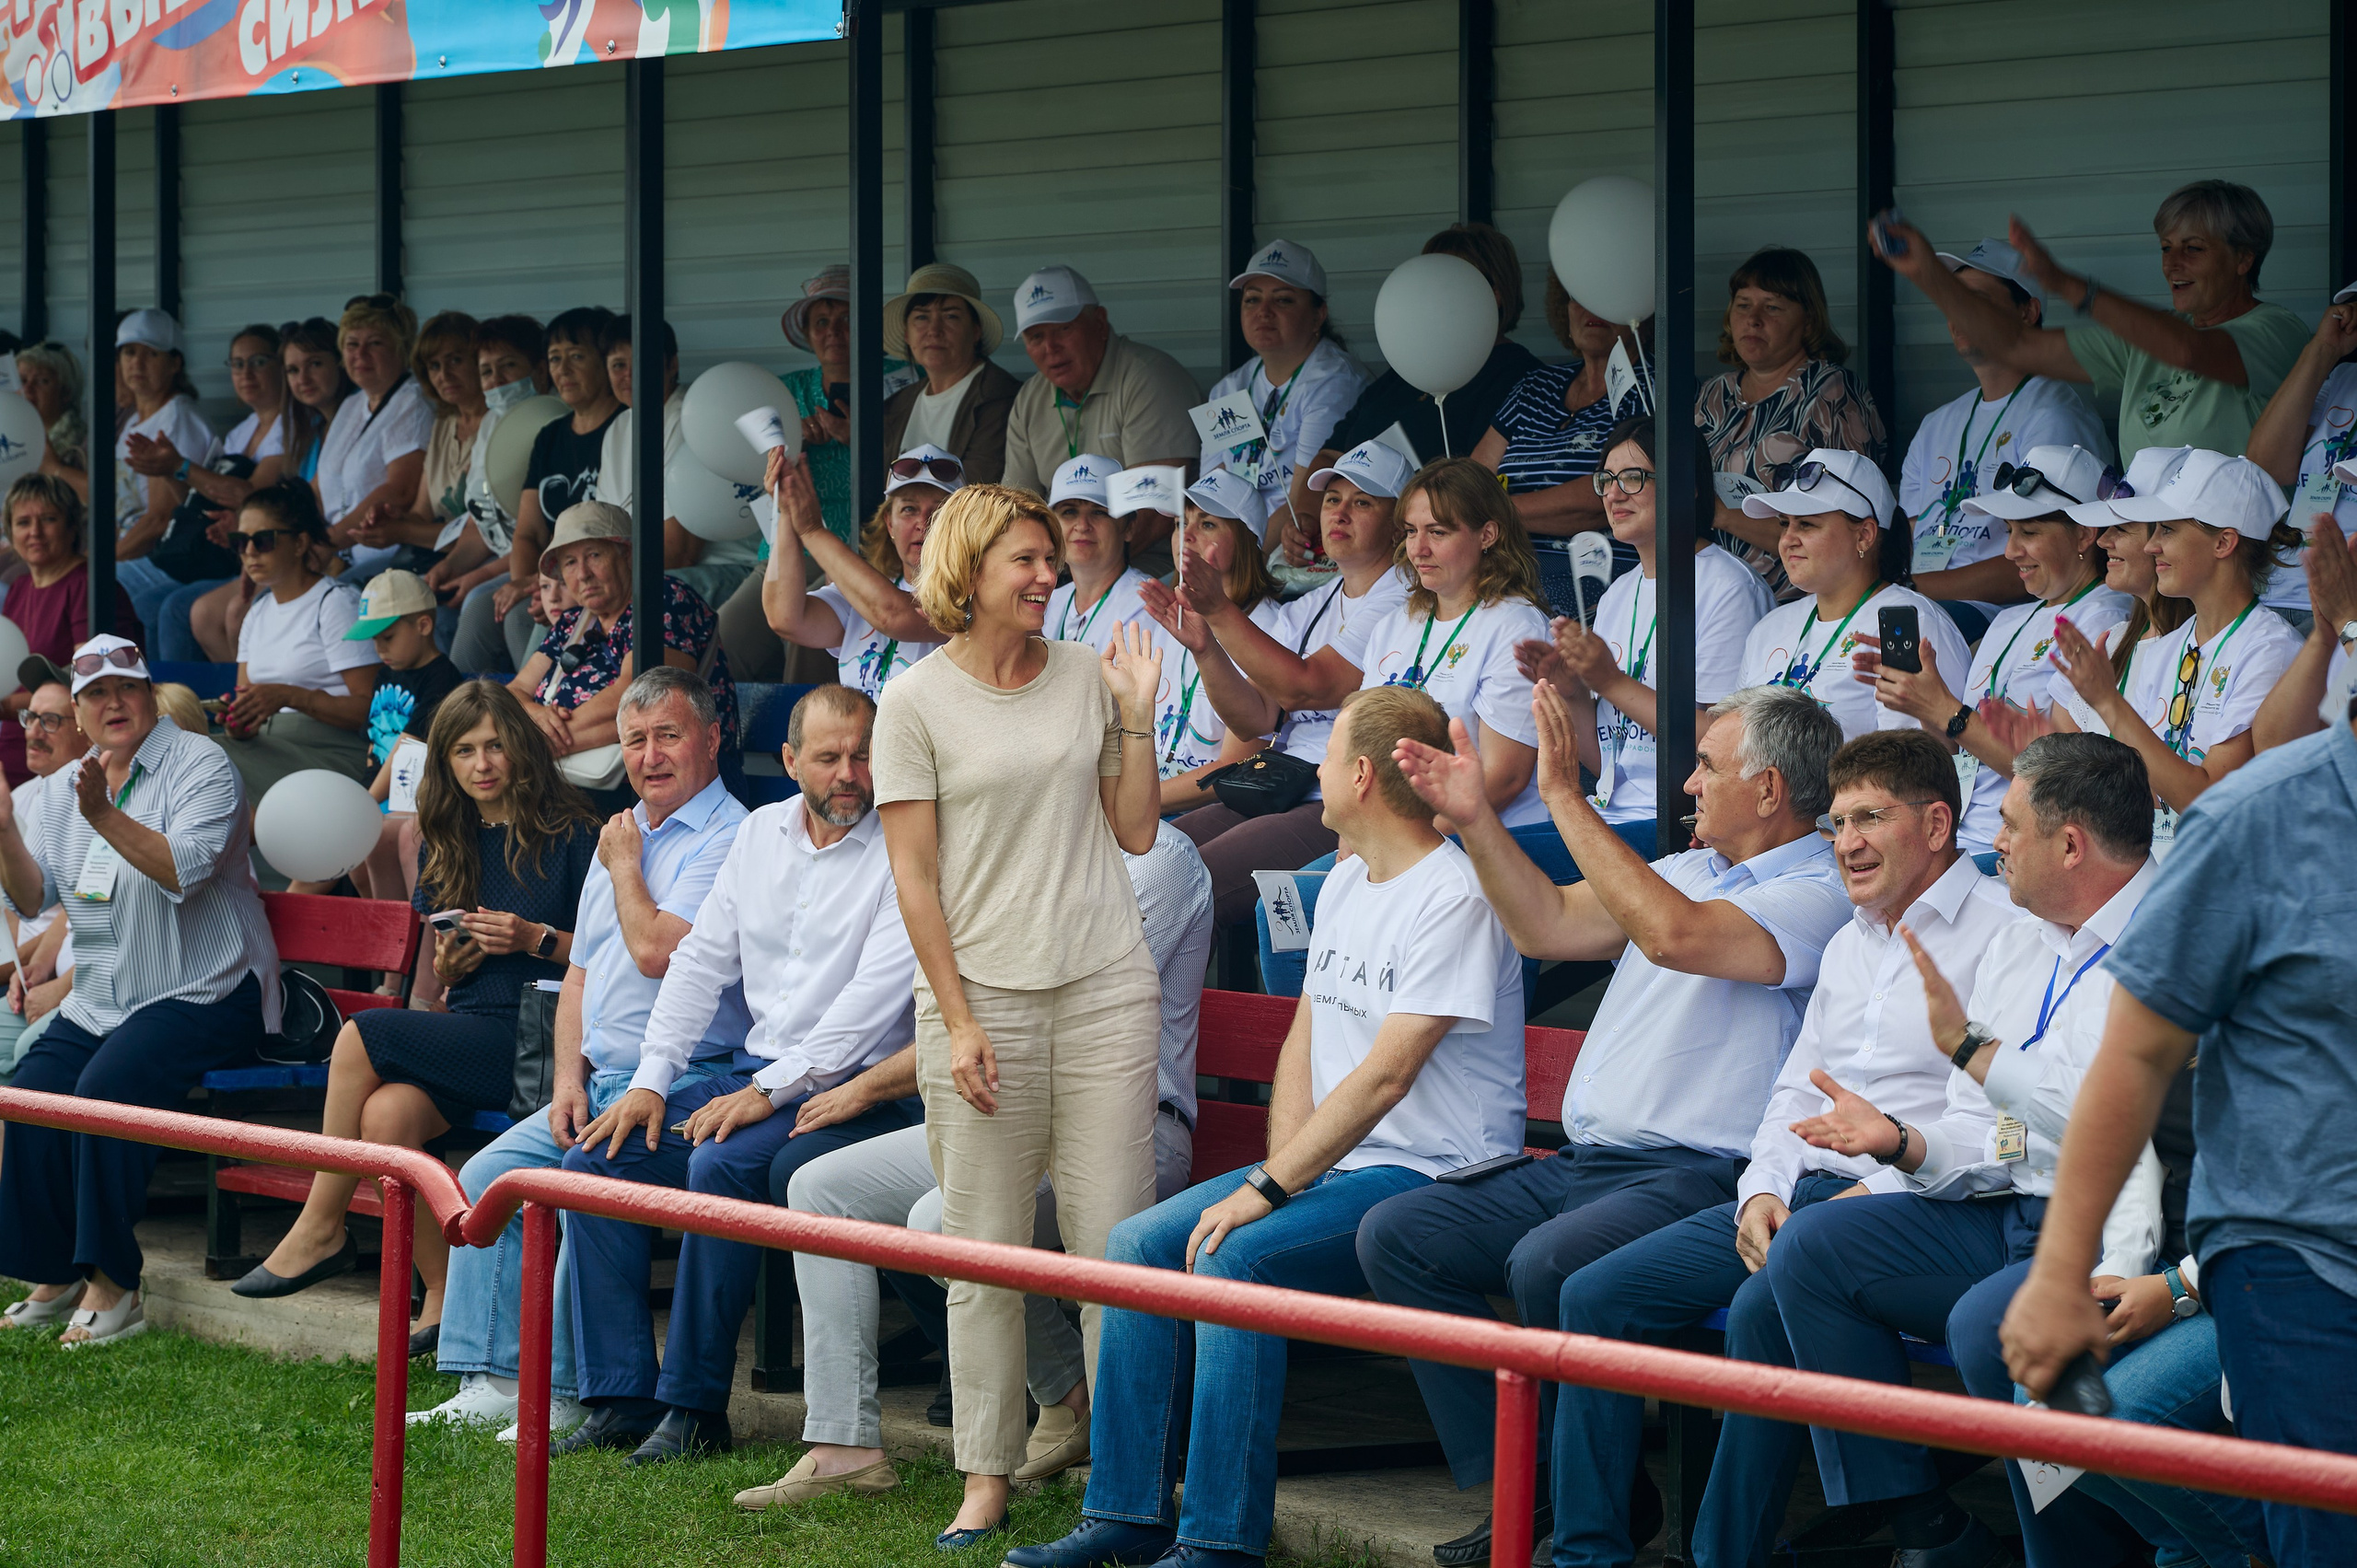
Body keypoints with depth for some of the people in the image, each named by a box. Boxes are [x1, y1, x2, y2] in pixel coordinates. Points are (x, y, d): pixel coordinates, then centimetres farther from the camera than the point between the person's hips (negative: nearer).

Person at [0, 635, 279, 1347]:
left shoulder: (199, 765, -7)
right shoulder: (68, 787, 14)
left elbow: (184, 871, -22)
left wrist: (105, 817, -33)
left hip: (203, 992, -6)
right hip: (101, 1000, 7)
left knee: (107, 1087, -29)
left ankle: (113, 1282, -22)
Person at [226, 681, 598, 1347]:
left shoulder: (568, 835, 0)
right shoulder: (448, 844, 19)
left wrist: (535, 939, -16)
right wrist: (448, 965, 0)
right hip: (465, 1033, 6)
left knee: (361, 1035, -22)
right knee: (385, 1112, -26)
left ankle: (321, 1230, -9)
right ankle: (441, 1297, -17)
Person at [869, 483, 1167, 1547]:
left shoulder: (1087, 676, 9)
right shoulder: (917, 702, -1)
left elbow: (1136, 833, 11)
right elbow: (914, 878, -2)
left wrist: (1136, 717, 2)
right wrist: (958, 1022, -8)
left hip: (1103, 985, 2)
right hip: (981, 991, -2)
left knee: (1115, 1241, -1)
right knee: (984, 1249, 2)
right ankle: (986, 1479, 10)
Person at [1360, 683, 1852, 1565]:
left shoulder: (1821, 895, -10)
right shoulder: (1690, 869, 21)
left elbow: (1672, 934, -25)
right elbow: (1548, 925, 20)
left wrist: (1565, 794, -21)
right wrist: (1475, 818, 9)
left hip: (1696, 1176, -9)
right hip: (1585, 1162, 9)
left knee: (1545, 1263, -35)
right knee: (1395, 1234, -5)